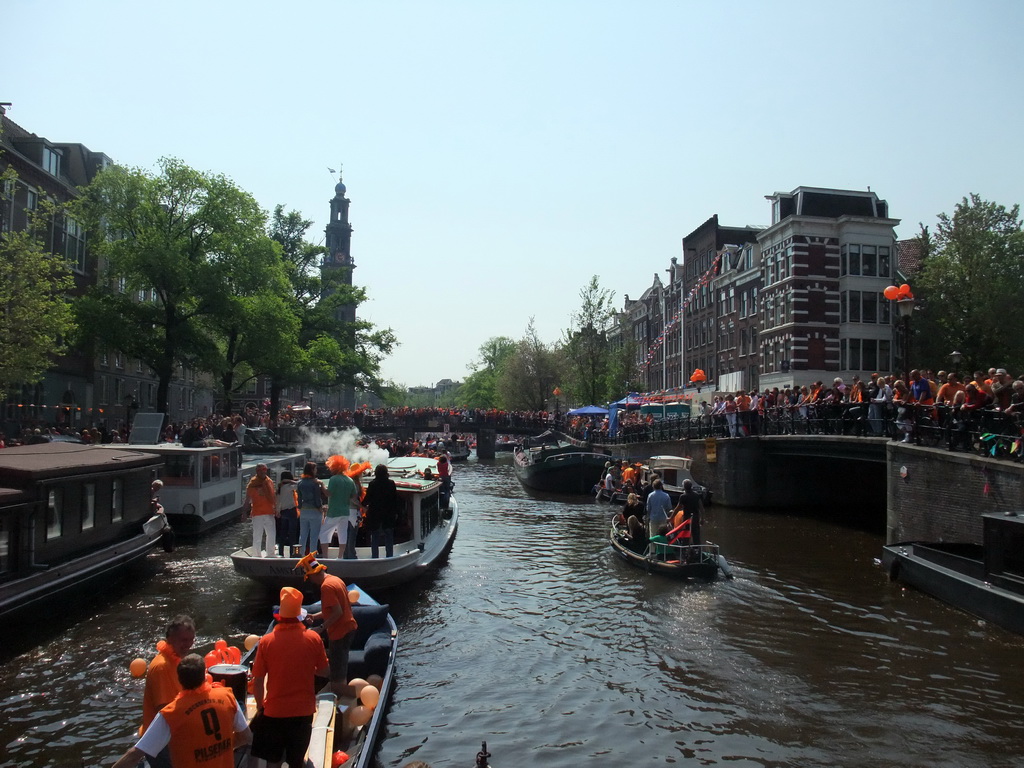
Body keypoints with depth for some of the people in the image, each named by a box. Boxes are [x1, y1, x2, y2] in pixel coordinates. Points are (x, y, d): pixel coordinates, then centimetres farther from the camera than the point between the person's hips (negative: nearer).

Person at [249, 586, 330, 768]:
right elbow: (325, 671, -1)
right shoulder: (314, 638, -9)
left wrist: (260, 706, 9)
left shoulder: (266, 641, -11)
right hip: (304, 710, 1)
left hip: (274, 711, -1)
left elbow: (258, 680, -6)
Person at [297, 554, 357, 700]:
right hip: (349, 627, 10)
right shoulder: (336, 580, 10)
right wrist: (315, 616, 15)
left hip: (339, 632, -10)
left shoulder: (326, 586, -20)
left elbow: (338, 612, -25)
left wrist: (322, 627, -19)